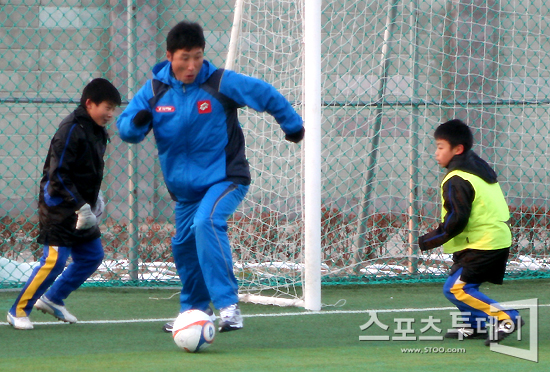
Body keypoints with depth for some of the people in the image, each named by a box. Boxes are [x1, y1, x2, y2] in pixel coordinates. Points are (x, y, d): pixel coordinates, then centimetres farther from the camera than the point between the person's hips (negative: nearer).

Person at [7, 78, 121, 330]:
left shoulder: (96, 131, 10)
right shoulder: (71, 130, -19)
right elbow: (57, 175, -23)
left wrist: (94, 197, 11)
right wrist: (81, 206, -25)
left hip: (81, 208, 9)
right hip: (60, 207, -9)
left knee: (92, 256, 10)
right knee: (55, 259, -12)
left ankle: (52, 299, 24)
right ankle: (18, 311, 0)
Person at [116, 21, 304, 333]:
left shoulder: (221, 83, -13)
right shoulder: (154, 90, -3)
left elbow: (267, 95, -3)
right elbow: (125, 128, -1)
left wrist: (293, 126, 8)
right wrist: (137, 123, -25)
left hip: (226, 178, -6)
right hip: (185, 187, 6)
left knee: (206, 221, -31)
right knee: (184, 247, 14)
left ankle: (229, 307, -35)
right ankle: (194, 309, 41)